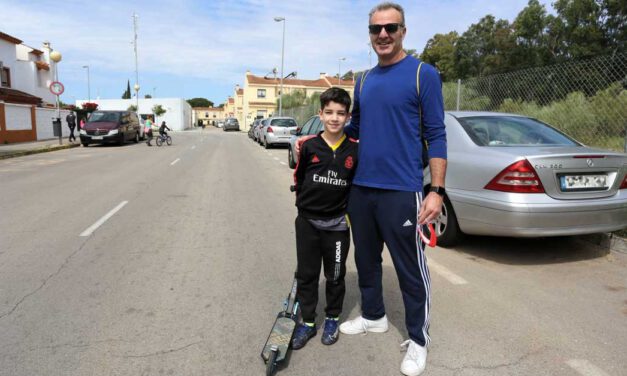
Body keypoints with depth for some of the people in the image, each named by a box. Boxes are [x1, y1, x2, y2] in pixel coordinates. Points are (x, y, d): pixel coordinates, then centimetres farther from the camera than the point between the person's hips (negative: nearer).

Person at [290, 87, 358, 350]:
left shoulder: (355, 150, -6)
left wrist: (347, 208, 0)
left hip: (337, 224, 0)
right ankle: (307, 322, 26)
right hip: (307, 222, 1)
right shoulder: (309, 147, -6)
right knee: (306, 274, 11)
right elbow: (298, 179, 5)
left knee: (335, 276, 13)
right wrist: (306, 202, 6)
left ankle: (332, 319, 33)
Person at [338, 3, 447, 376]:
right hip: (360, 189, 6)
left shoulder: (423, 74, -4)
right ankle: (374, 316, 40)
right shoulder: (363, 81, 12)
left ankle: (418, 340, 24)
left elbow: (436, 136, -7)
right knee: (366, 260, 18)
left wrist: (436, 191, -14)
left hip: (401, 192, -6)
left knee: (411, 270, 5)